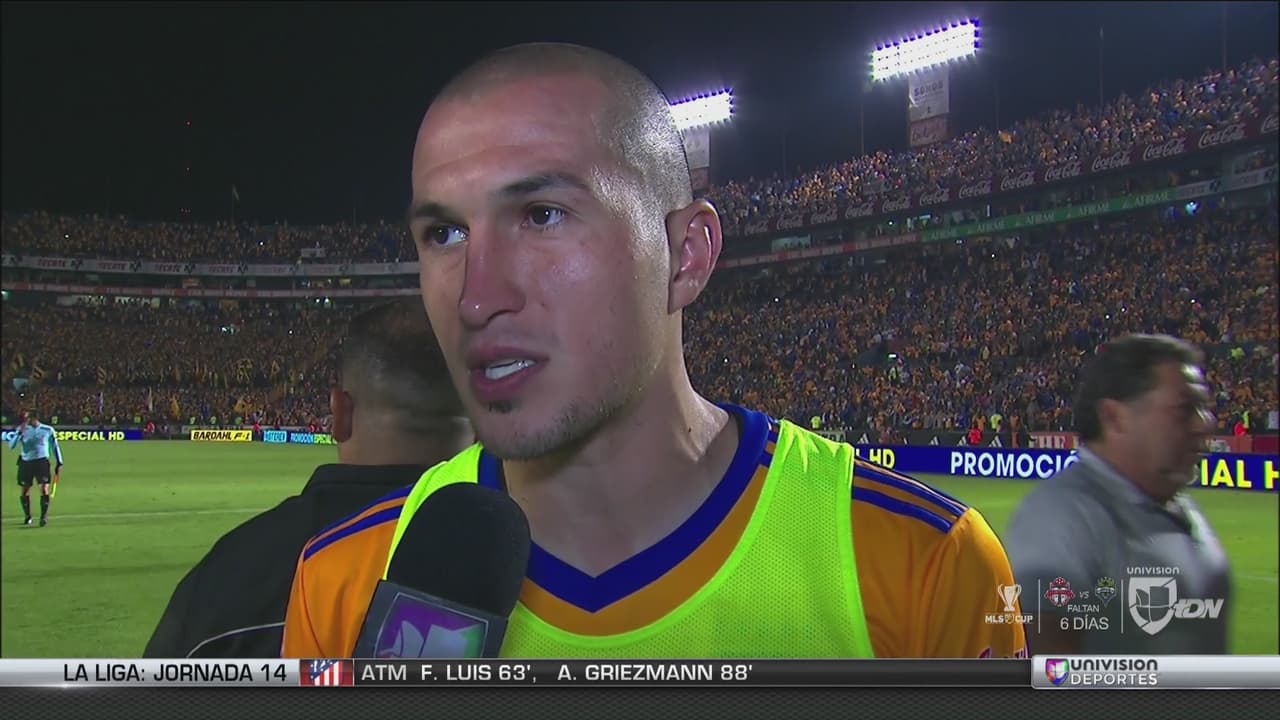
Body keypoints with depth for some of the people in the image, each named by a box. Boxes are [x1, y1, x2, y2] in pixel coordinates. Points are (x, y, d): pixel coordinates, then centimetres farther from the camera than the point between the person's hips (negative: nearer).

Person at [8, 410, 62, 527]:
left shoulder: (48, 430, 1)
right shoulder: (22, 430, 2)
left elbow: (55, 446, 10)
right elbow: (11, 446, -7)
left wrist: (59, 463, 7)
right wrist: (19, 432, -20)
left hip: (42, 461, -2)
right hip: (26, 462, 2)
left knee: (44, 489, -14)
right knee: (25, 491, 7)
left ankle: (44, 517, -13)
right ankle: (27, 516, 24)